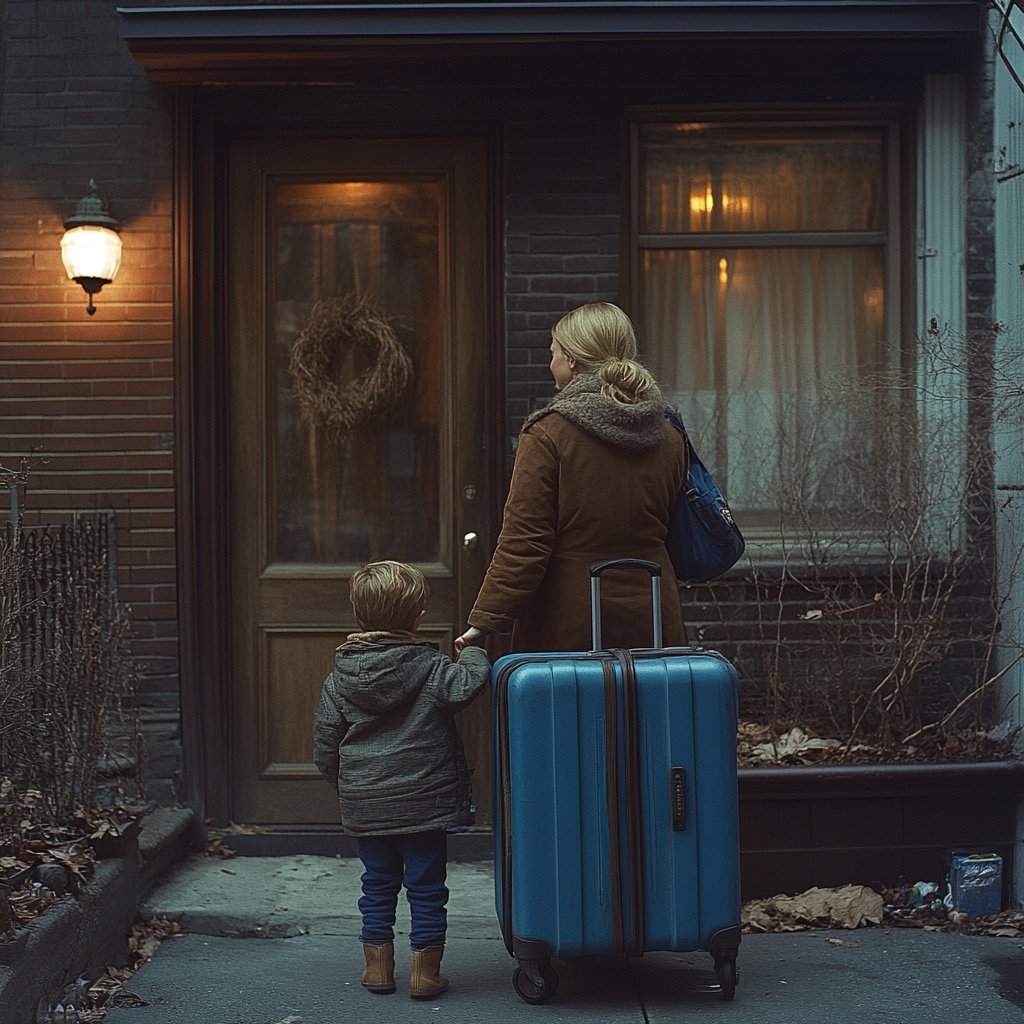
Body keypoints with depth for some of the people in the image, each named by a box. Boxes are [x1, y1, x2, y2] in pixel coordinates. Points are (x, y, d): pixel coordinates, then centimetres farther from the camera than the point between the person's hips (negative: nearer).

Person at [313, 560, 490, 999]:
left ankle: (378, 968, 23)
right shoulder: (431, 668, -12)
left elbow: (325, 741, 5)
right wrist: (471, 653, -7)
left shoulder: (339, 678, 1)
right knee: (426, 887, 8)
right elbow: (466, 685, -27)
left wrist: (344, 783, 21)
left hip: (363, 804, 4)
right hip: (423, 799, -3)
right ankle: (425, 974, 12)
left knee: (378, 885, 17)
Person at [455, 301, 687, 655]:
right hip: (652, 624, 5)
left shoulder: (547, 435, -10)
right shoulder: (670, 440, 6)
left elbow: (522, 542, -13)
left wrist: (486, 620, -9)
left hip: (566, 629, -4)